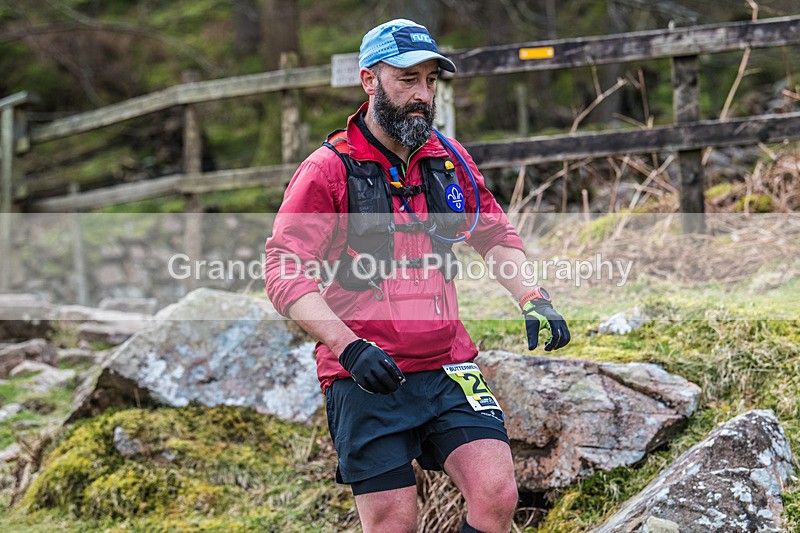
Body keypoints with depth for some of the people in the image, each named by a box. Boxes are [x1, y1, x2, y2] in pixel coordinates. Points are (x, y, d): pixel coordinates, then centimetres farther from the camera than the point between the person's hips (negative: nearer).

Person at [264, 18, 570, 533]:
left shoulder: (450, 159, 9)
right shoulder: (328, 170, -6)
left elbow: (496, 236, 22)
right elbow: (285, 273, -12)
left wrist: (534, 300, 5)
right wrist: (348, 345, -24)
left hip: (448, 368, 4)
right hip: (367, 379, -4)